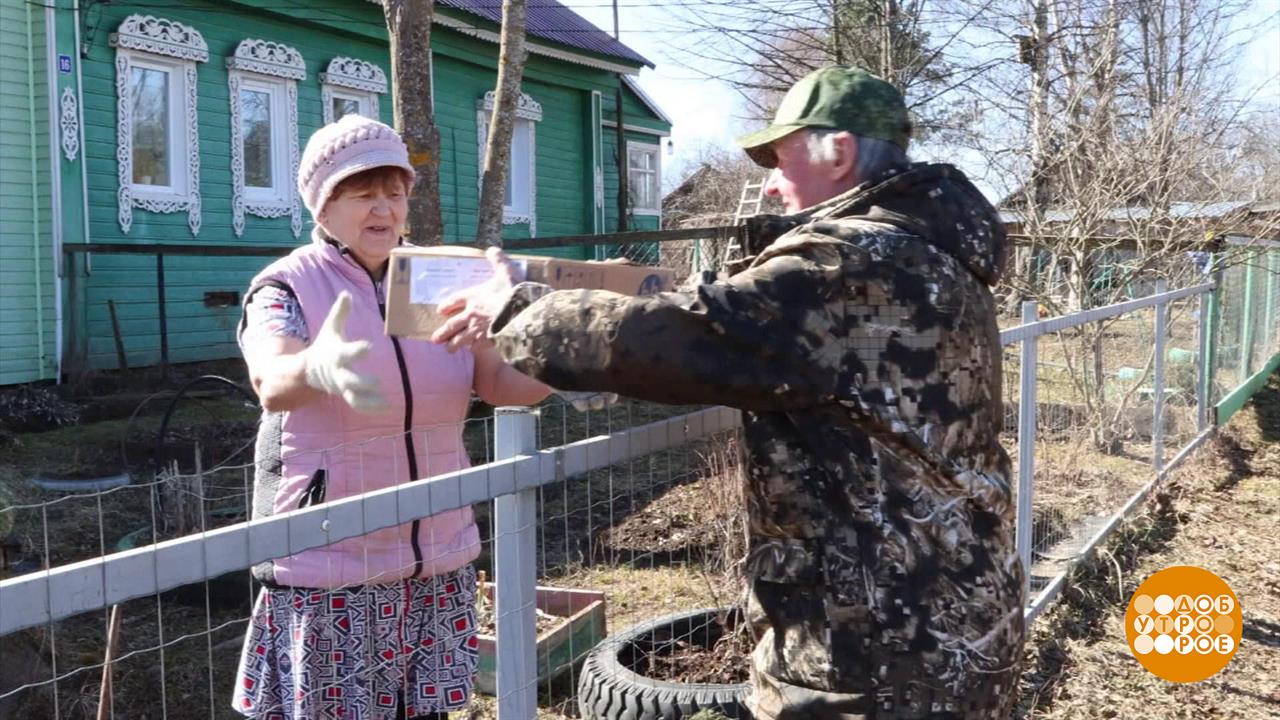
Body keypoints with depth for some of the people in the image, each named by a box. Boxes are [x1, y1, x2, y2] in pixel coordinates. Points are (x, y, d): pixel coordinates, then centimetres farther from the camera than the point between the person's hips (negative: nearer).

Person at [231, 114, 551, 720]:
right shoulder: (285, 288, -8)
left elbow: (502, 383, -6)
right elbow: (273, 385, -28)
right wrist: (318, 367, -51)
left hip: (437, 562, 4)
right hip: (329, 568, -4)